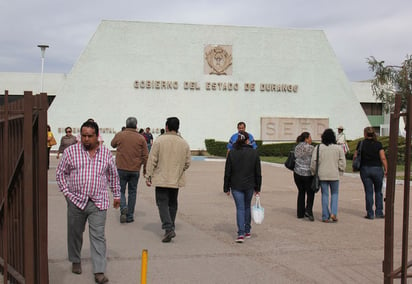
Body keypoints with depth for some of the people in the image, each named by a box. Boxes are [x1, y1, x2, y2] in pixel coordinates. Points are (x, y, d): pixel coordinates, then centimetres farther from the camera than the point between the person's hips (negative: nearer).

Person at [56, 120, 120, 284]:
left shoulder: (106, 153, 5)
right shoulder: (71, 151, 1)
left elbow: (113, 175, 16)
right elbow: (60, 173, 7)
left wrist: (116, 195, 17)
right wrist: (66, 192, -2)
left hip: (98, 203, 0)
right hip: (76, 201, 1)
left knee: (98, 236, -5)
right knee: (75, 233, 14)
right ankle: (75, 261, 37)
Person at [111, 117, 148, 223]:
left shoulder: (119, 135, -3)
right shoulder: (141, 138, -2)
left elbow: (113, 144, 18)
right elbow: (145, 156, 0)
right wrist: (145, 168, 11)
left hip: (121, 168, -1)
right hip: (135, 170, 1)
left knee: (121, 190, 11)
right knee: (132, 192, 11)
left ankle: (123, 208, -14)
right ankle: (130, 216, 13)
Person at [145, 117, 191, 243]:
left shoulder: (159, 140, -8)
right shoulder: (184, 143, 3)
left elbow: (152, 160, -9)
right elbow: (187, 163, 8)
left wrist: (148, 176, -2)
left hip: (161, 179, -4)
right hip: (177, 180, 4)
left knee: (162, 203, -2)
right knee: (172, 204, 16)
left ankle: (169, 228, -16)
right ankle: (170, 227, 24)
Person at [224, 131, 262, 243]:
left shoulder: (232, 153, -7)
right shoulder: (254, 153, -4)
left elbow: (227, 172, -4)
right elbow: (258, 172, 0)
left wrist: (226, 188, 4)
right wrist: (257, 188, 9)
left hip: (236, 186, -1)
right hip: (249, 185, 1)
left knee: (240, 208, 1)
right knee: (247, 207, 19)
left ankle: (241, 234, -10)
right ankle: (247, 231, 27)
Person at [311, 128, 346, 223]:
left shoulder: (318, 148, -2)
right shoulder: (338, 148, -2)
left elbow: (314, 162, -3)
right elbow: (342, 162, -1)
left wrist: (314, 172, 11)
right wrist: (340, 172, 13)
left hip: (322, 175, 1)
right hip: (334, 175, 0)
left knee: (324, 195, 8)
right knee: (334, 194, 15)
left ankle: (325, 217, 10)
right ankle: (333, 213, 0)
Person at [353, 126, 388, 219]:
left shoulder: (361, 144, -2)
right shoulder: (378, 144, -5)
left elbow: (355, 156, 1)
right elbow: (383, 158, -10)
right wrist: (386, 169, -1)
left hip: (365, 169, 0)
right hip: (377, 169, 0)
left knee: (368, 192, 5)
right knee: (378, 191, 14)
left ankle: (370, 214, 5)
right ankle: (379, 212, 13)